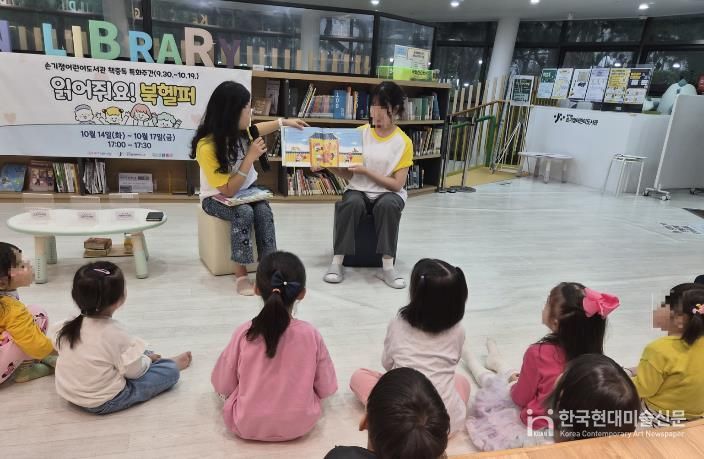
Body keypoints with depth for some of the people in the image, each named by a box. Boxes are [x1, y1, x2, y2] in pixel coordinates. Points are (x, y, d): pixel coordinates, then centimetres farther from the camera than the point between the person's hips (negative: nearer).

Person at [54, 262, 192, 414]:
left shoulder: (73, 325, -6)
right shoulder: (115, 333, -27)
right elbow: (134, 371, -19)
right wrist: (147, 360, 4)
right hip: (102, 403, -8)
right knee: (170, 370, -1)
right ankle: (172, 363, 27)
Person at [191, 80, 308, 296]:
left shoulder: (238, 130, -10)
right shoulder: (206, 147, -28)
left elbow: (255, 129, 18)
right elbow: (228, 190, -27)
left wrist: (284, 122, 14)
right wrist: (250, 158, -29)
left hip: (246, 191, 5)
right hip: (217, 198, -5)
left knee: (264, 211, -25)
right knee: (244, 213, -34)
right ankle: (241, 275, -24)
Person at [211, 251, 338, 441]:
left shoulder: (244, 332, -16)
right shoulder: (310, 334, -16)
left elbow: (222, 385, -4)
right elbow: (327, 389, -4)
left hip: (246, 425, 1)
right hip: (300, 424, -1)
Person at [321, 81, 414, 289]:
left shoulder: (404, 142, -5)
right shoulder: (360, 134, 3)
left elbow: (397, 184, -10)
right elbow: (349, 174, 4)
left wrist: (366, 171, -17)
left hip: (388, 193, -1)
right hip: (359, 191, 2)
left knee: (388, 205, -36)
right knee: (351, 203, -33)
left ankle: (387, 266, -29)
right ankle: (337, 262, -26)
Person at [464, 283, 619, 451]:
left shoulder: (539, 353, -32)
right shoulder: (591, 350, -18)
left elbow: (519, 398, -17)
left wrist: (513, 381, 6)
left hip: (539, 424, -4)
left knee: (493, 381, 23)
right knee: (515, 376, 29)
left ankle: (476, 366, 56)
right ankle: (496, 362, 61)